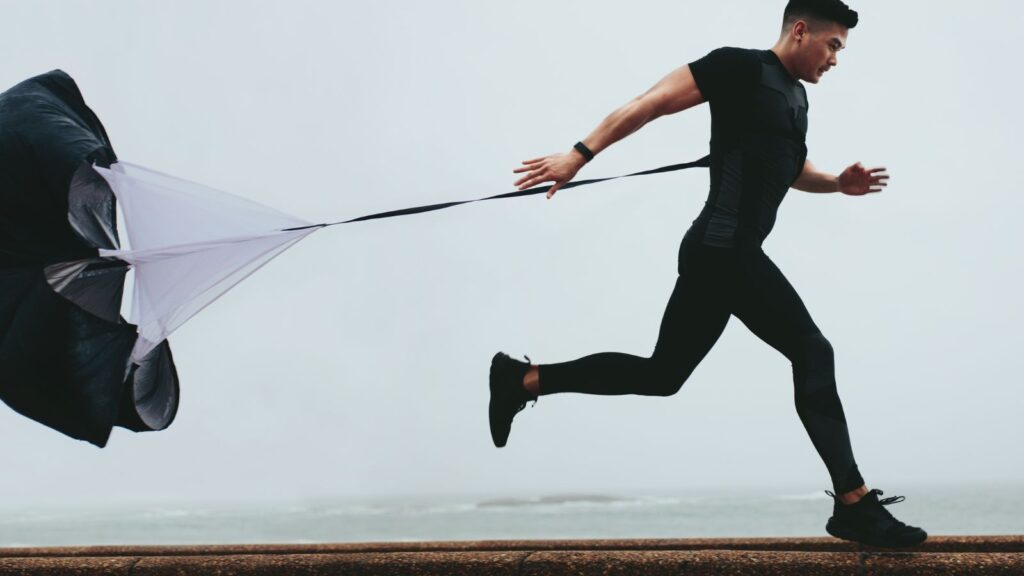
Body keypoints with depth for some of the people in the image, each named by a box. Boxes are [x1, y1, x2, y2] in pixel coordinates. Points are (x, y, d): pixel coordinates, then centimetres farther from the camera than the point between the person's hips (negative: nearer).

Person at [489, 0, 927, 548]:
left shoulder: (795, 96, 22)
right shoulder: (740, 67, -6)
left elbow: (794, 171, 36)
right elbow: (650, 103, -10)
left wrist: (839, 183, 16)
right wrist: (580, 154, -16)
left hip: (718, 255, 10)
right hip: (725, 251, -10)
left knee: (661, 373, 12)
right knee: (812, 353, -6)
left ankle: (523, 379, 17)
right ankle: (854, 503, 0)